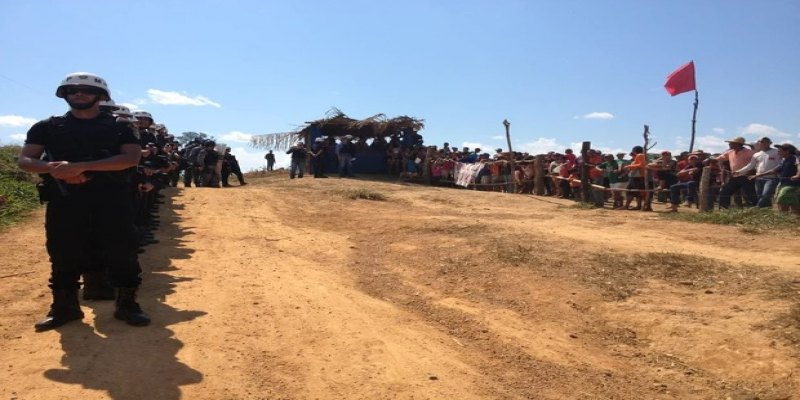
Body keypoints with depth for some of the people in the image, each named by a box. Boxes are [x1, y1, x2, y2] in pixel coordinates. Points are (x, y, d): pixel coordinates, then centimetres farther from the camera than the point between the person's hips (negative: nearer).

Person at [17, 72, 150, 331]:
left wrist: (82, 166, -20)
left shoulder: (118, 127, 5)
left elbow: (132, 158, -10)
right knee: (63, 255, 6)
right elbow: (24, 160, 6)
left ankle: (127, 305, 9)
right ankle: (64, 307, 20)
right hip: (64, 200, 2)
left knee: (122, 253, -2)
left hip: (110, 199, -2)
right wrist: (52, 168, -19)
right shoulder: (47, 127, 12)